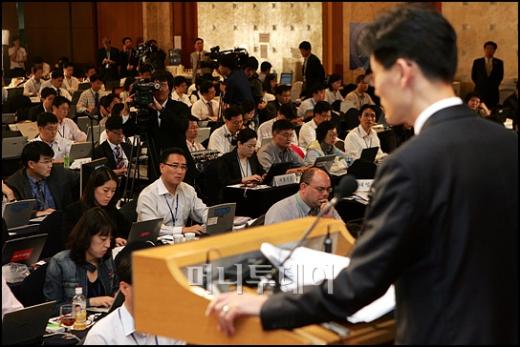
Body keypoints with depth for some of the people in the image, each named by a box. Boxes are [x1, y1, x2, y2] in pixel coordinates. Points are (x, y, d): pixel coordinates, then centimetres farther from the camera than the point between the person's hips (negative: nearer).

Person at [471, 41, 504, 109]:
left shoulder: (499, 62, 4)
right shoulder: (477, 62, 3)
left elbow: (500, 76, 12)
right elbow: (473, 76, 9)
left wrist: (495, 85, 8)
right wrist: (479, 85, 8)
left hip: (493, 91, 1)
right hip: (480, 91, -1)